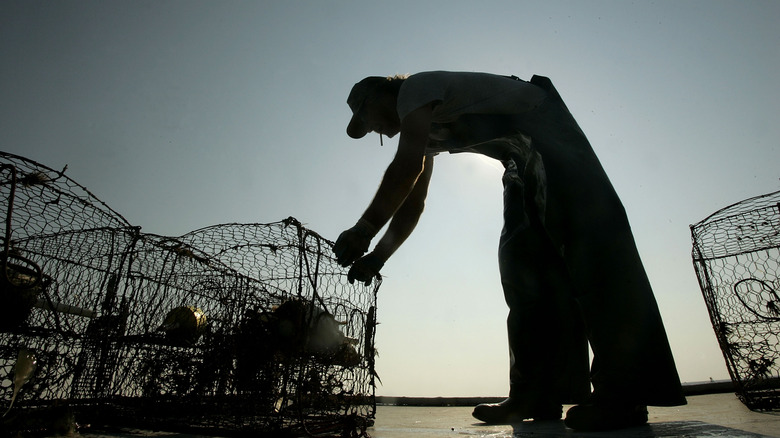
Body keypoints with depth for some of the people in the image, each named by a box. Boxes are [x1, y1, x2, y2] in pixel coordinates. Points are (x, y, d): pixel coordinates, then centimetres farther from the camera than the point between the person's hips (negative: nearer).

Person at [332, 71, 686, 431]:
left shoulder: (415, 87, -7)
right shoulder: (422, 131, 19)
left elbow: (406, 167, -24)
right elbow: (412, 204, 13)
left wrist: (363, 230, -20)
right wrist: (376, 257, 3)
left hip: (544, 123, -9)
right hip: (523, 159, 9)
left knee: (582, 234, -20)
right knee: (522, 260, -2)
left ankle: (625, 392, -22)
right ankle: (537, 396, -2)